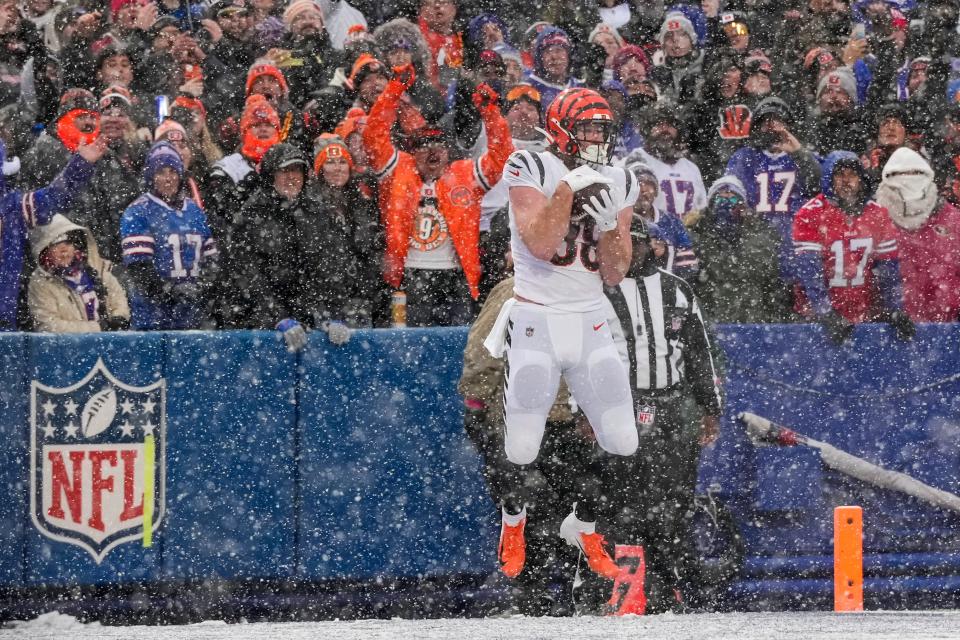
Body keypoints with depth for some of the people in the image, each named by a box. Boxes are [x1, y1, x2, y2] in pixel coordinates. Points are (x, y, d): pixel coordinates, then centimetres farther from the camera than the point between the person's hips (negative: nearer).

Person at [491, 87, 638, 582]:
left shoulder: (618, 184, 7)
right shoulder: (531, 171, -8)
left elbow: (615, 274, 5)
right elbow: (541, 246, -19)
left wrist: (610, 221, -11)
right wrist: (568, 189, -21)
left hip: (590, 324, 4)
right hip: (536, 322, -4)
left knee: (621, 443, -3)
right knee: (521, 447, -7)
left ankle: (585, 524, 22)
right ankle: (513, 525, 23)